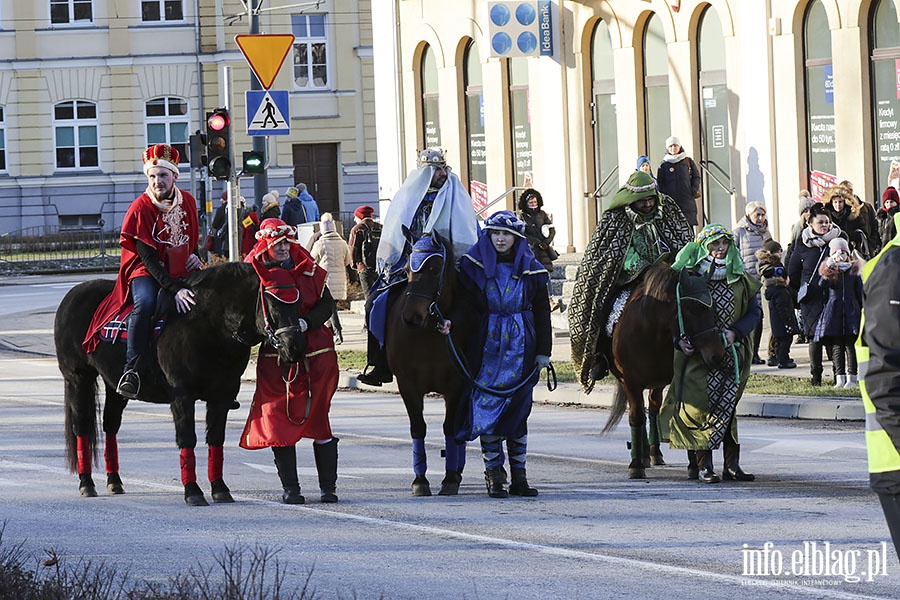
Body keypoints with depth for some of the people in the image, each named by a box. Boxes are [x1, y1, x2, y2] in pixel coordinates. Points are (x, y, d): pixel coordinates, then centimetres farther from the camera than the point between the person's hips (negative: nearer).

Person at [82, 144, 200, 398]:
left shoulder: (188, 201, 4)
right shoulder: (140, 208, -13)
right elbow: (148, 258, -18)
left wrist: (195, 256, -2)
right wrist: (175, 289, -28)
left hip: (181, 271, 5)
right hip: (147, 272, -5)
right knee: (145, 303, -36)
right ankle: (132, 368, -35)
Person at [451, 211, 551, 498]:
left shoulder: (530, 270, 4)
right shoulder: (474, 266, 0)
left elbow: (542, 312, 7)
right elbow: (465, 301, 1)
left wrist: (543, 351, 3)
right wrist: (451, 320, -19)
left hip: (520, 347, 1)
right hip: (487, 344, -1)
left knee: (518, 408, 3)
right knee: (487, 404, -5)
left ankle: (519, 474, 9)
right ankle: (494, 475, 0)